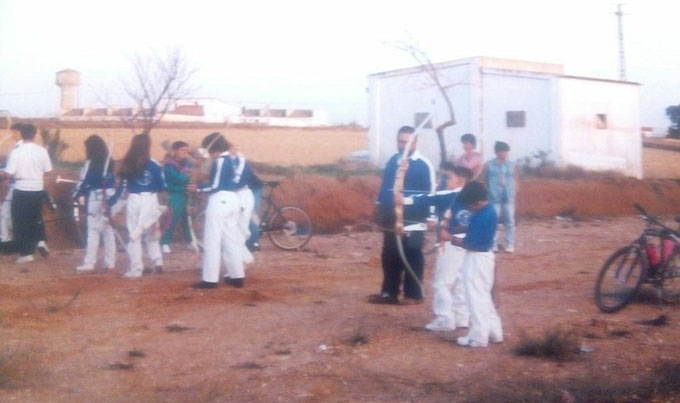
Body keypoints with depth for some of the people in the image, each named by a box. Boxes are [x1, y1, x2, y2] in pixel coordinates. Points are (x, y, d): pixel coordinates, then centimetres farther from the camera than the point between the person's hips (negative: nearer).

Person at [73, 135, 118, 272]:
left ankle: (89, 263, -3)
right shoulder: (109, 161, 9)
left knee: (93, 230, -3)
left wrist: (76, 195, 0)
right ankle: (110, 262, 14)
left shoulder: (92, 163, -12)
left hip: (96, 197, -7)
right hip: (110, 197, 7)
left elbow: (84, 181, -11)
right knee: (108, 229, 11)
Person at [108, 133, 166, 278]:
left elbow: (122, 186, 1)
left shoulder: (128, 164, -1)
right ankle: (158, 262, 11)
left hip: (134, 201, 0)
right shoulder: (154, 165, -5)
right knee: (150, 233, 18)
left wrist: (111, 202, 9)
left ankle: (136, 269, 7)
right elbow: (162, 186, 0)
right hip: (150, 201, 0)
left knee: (134, 235, 6)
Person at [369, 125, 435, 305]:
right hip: (391, 220, 7)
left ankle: (413, 294, 11)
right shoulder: (393, 161, 11)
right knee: (390, 258, 12)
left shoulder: (423, 165, -10)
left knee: (412, 259, 3)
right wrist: (381, 207, 12)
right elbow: (385, 186, 17)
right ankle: (388, 292, 20)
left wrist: (426, 216, -15)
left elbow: (430, 193, -11)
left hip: (413, 222, -7)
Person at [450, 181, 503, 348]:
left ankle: (478, 337, 8)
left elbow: (471, 244, -25)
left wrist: (455, 240, -11)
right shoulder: (488, 211, 5)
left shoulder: (482, 217, -25)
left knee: (476, 298, 0)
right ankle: (494, 332, 28)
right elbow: (476, 234, 11)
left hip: (477, 260, -10)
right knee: (483, 297, 20)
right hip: (484, 256, 10)